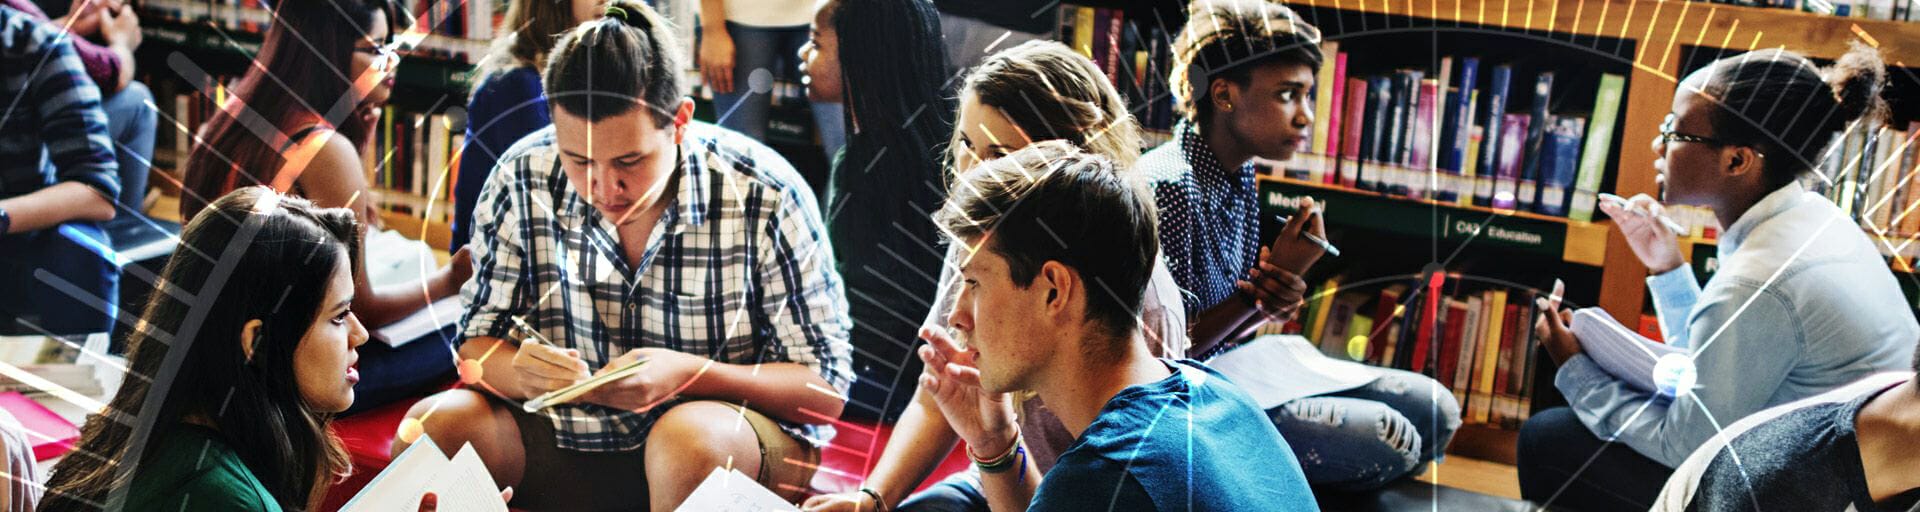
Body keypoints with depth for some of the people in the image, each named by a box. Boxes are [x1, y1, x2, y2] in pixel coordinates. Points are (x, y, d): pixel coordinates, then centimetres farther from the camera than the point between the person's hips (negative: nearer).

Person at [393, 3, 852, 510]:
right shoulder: (522, 182, -6)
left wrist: (689, 374, -28)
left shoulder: (767, 197, -15)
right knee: (432, 426, -21)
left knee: (690, 439, -37)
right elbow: (476, 347, 0)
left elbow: (828, 388, -12)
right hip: (565, 441, 4)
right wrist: (519, 372, -25)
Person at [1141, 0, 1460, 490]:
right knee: (1386, 440, -21)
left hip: (1235, 366, 9)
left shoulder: (1239, 174, 4)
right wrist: (1258, 293, -22)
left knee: (1435, 410, 6)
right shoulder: (1169, 186, -25)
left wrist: (1272, 299, -13)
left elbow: (1229, 322, 9)